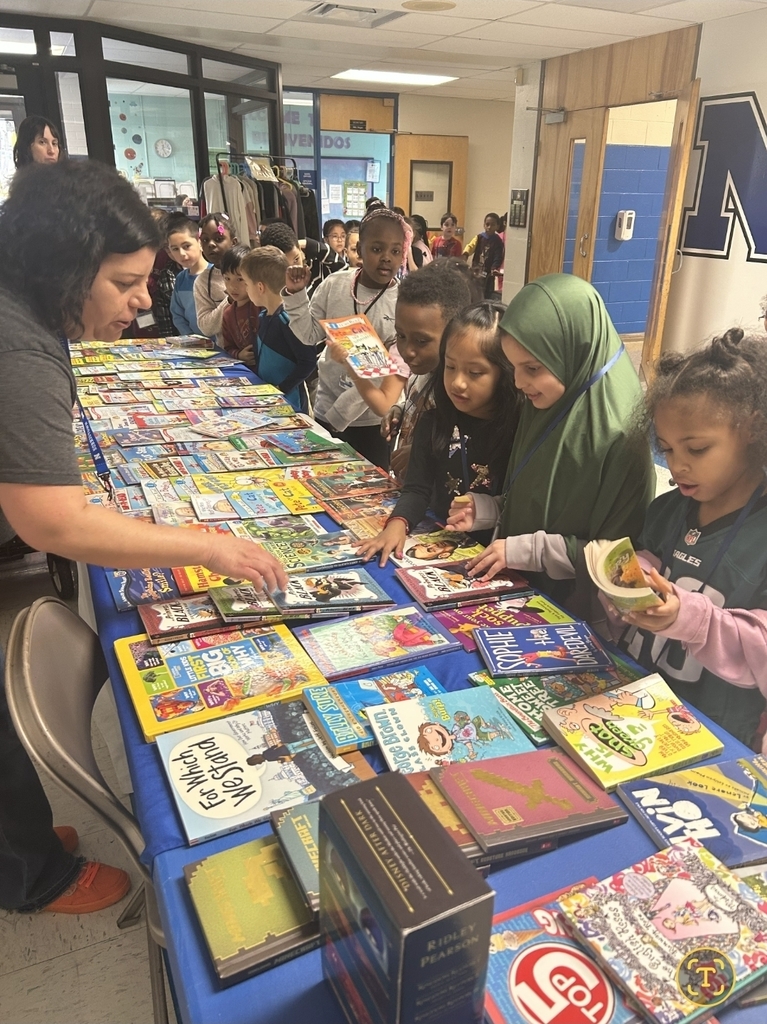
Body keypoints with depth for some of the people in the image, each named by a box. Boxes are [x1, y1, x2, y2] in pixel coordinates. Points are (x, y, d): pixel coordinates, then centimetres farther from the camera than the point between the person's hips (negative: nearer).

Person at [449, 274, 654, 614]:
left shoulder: (621, 435, -21)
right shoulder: (543, 406, 1)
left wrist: (525, 550, -18)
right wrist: (486, 510, -2)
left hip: (577, 608, -6)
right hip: (524, 588, 6)